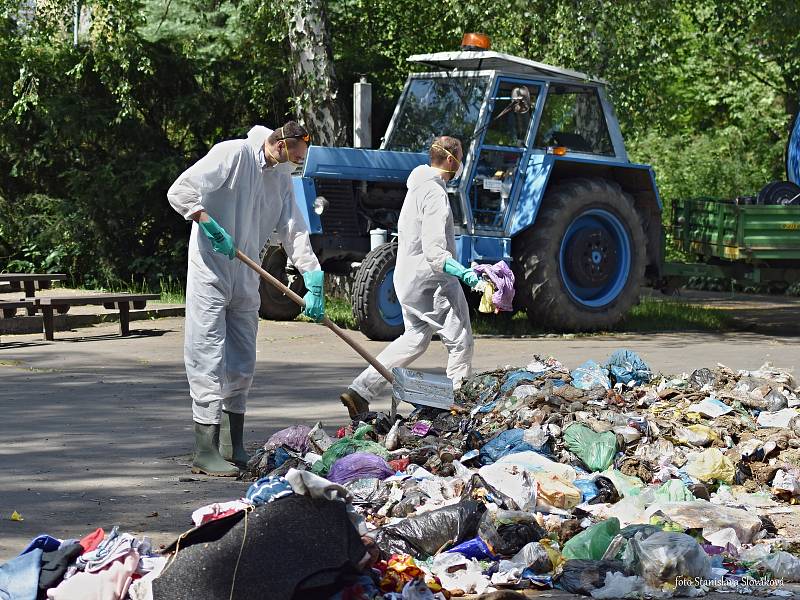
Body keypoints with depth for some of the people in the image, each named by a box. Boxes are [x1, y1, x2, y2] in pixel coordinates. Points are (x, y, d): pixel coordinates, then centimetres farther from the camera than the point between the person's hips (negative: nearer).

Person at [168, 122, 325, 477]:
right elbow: (181, 192, -17)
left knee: (242, 364, 13)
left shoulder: (282, 177, 11)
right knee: (209, 360, -9)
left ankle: (233, 447, 23)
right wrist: (211, 227, -23)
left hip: (245, 279, 8)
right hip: (210, 273, -8)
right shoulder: (233, 154, -12)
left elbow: (294, 231, 8)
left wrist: (313, 279, -2)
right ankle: (205, 451, -8)